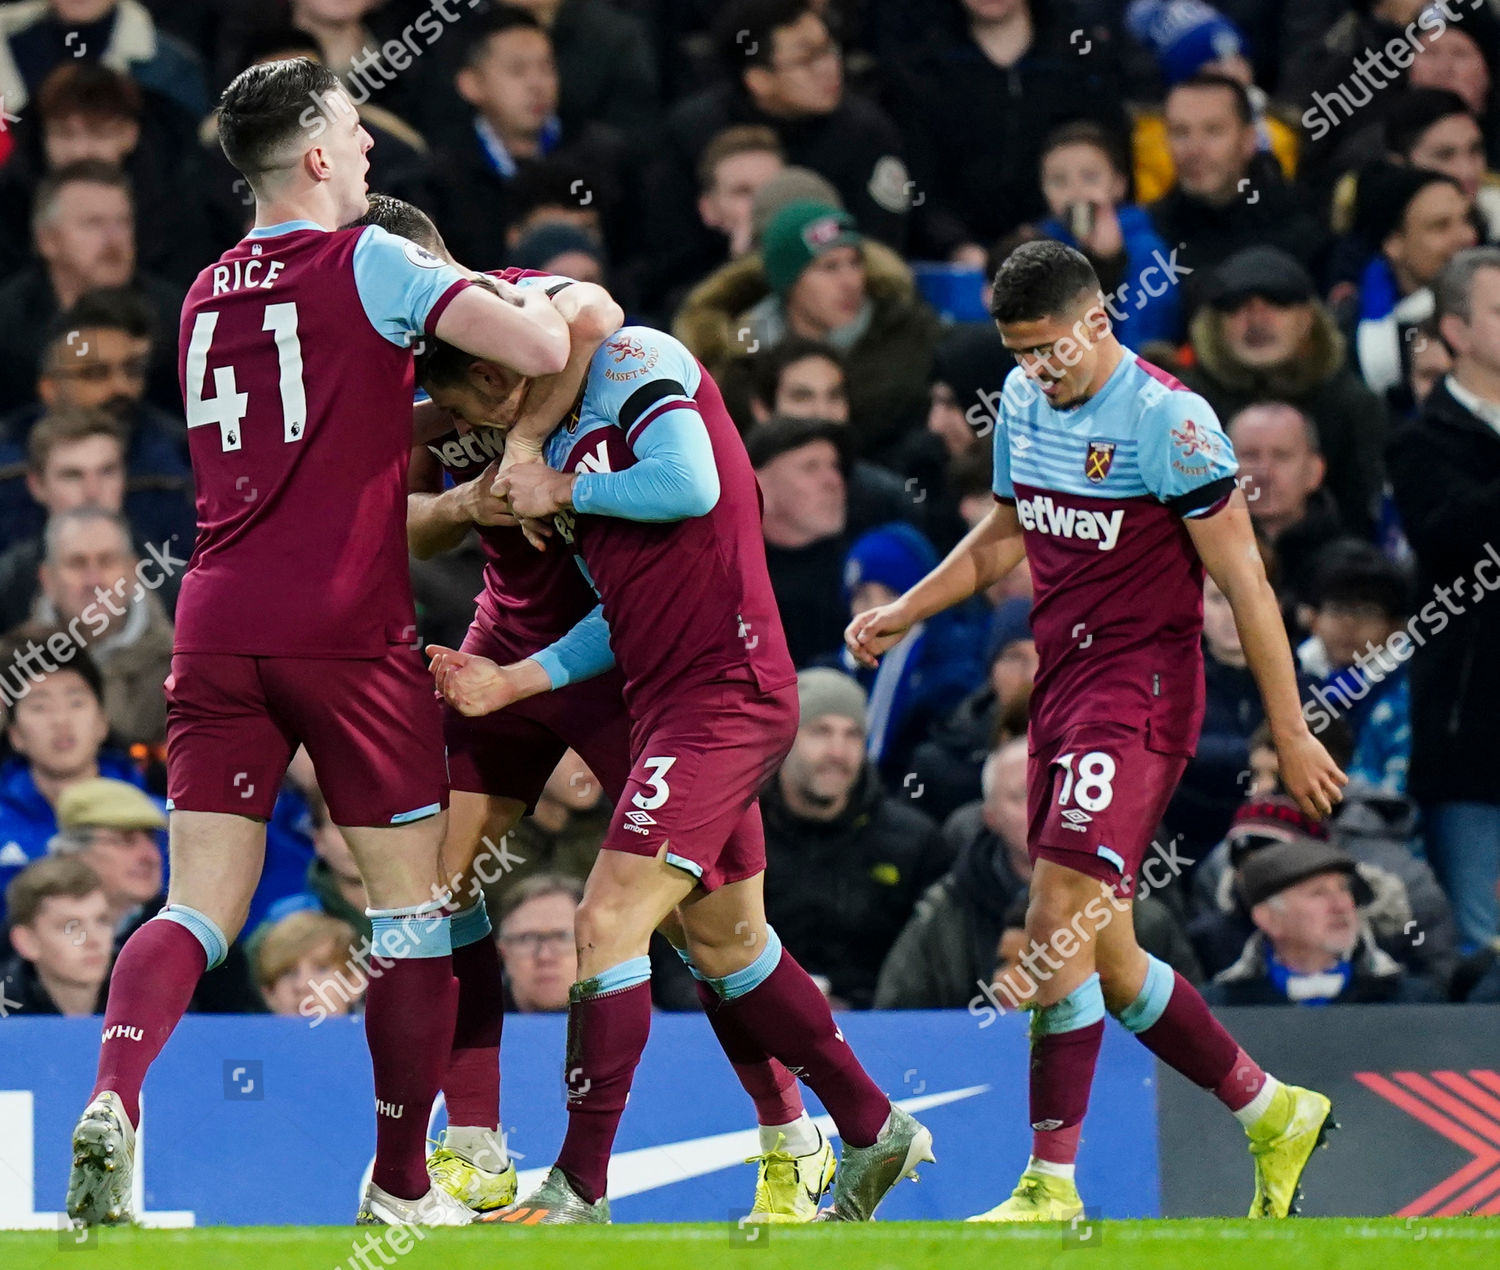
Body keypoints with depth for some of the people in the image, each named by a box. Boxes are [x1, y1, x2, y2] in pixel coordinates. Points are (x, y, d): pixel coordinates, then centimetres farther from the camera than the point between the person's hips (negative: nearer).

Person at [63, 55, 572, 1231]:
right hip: (348, 631, -5)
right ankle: (401, 1182, 14)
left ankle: (114, 1100, -25)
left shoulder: (205, 295, 16)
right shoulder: (372, 263, -4)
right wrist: (545, 307, 9)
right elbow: (538, 350, -12)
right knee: (414, 905, 9)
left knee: (199, 910, 2)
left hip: (218, 627, 5)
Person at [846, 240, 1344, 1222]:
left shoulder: (1167, 419, -14)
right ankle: (1270, 1113, 25)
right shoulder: (1025, 401, 9)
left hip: (1142, 688, -8)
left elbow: (1242, 576, -12)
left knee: (1060, 920, -17)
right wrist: (903, 613, 16)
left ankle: (1051, 1185, -14)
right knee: (1102, 956, 9)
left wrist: (1291, 733, -12)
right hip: (1062, 684, 8)